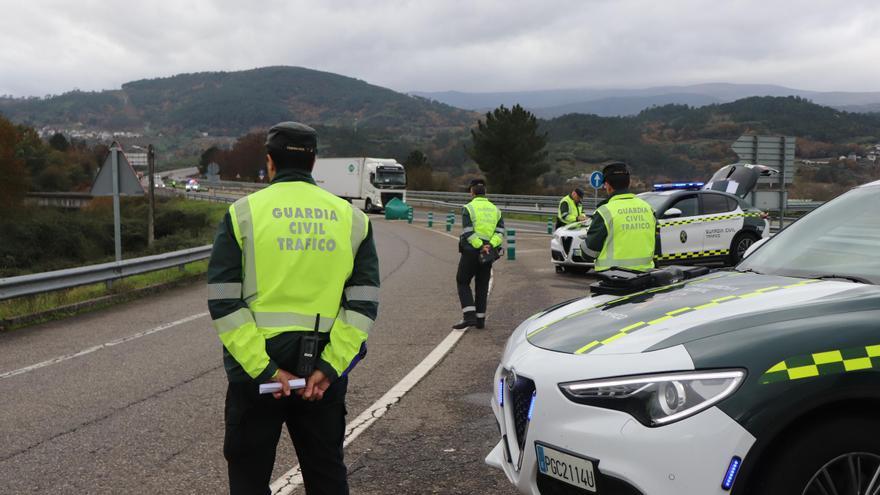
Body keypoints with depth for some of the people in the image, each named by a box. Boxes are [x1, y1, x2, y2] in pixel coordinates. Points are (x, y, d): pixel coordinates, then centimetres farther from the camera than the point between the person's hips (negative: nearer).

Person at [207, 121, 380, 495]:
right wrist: (330, 367, -8)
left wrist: (264, 369, -12)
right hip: (325, 369, 3)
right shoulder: (351, 218, 4)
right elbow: (364, 303, -4)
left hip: (256, 367, -2)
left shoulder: (243, 213, -3)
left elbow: (224, 303, -11)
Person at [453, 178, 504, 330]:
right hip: (488, 254, 5)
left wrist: (481, 247, -17)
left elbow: (468, 233, -16)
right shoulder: (495, 209, 10)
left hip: (471, 252, -5)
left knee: (463, 283, 5)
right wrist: (490, 245, -12)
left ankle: (469, 316, -8)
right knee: (482, 286, 13)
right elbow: (500, 232, -1)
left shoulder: (468, 208, -6)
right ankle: (480, 319, 13)